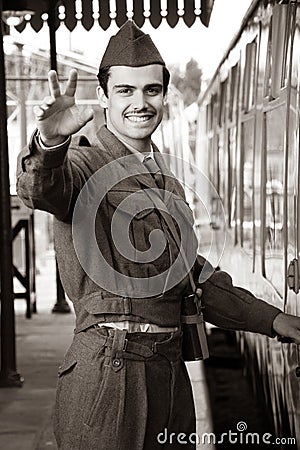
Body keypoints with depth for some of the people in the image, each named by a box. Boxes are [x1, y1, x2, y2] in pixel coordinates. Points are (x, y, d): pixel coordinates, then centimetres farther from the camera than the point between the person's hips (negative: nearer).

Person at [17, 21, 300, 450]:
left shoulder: (167, 184, 18)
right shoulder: (86, 164, -6)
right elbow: (43, 189, -30)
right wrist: (50, 143, -53)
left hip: (171, 369, 7)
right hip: (108, 375, -7)